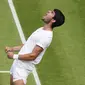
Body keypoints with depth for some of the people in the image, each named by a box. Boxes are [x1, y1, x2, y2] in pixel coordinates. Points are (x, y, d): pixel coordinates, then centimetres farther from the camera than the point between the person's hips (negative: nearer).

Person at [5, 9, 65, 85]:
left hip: (22, 68, -9)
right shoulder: (41, 30, 9)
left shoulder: (46, 36, -22)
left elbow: (32, 56, -24)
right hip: (17, 64, 9)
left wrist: (14, 56, -16)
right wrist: (12, 49, 10)